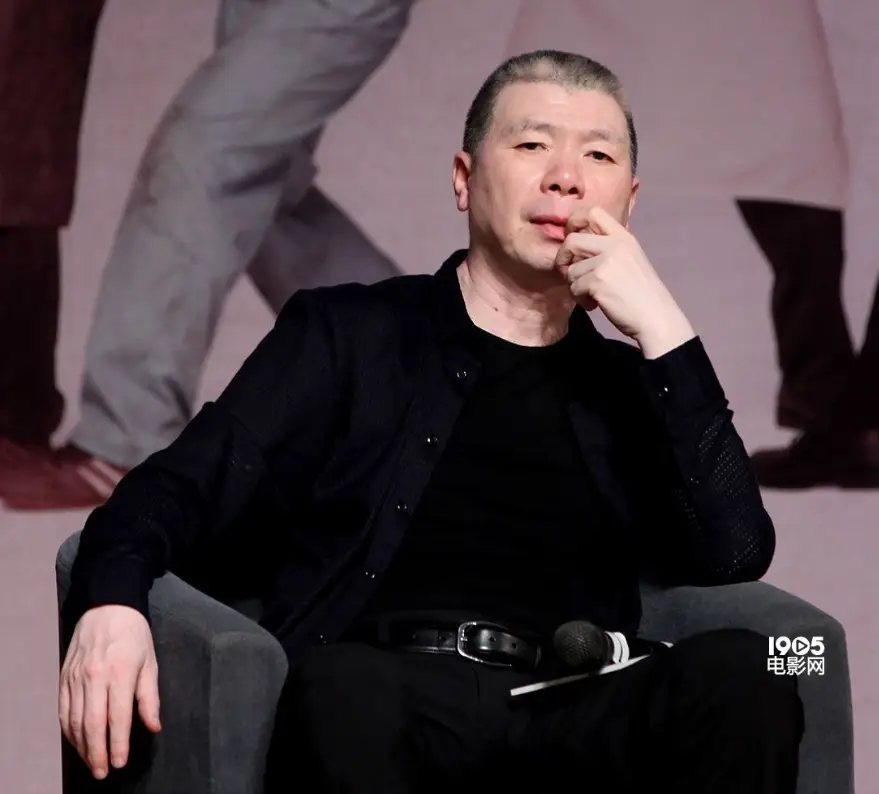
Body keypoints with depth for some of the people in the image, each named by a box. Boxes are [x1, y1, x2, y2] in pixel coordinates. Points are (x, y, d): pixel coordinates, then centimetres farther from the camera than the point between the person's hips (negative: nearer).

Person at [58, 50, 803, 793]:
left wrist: (663, 332, 4)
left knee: (737, 670, -31)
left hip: (567, 721, 3)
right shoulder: (345, 335, 19)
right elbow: (187, 489, 8)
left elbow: (736, 553, 8)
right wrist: (112, 602, -15)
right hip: (389, 695, -3)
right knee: (345, 687, -40)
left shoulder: (630, 387, 25)